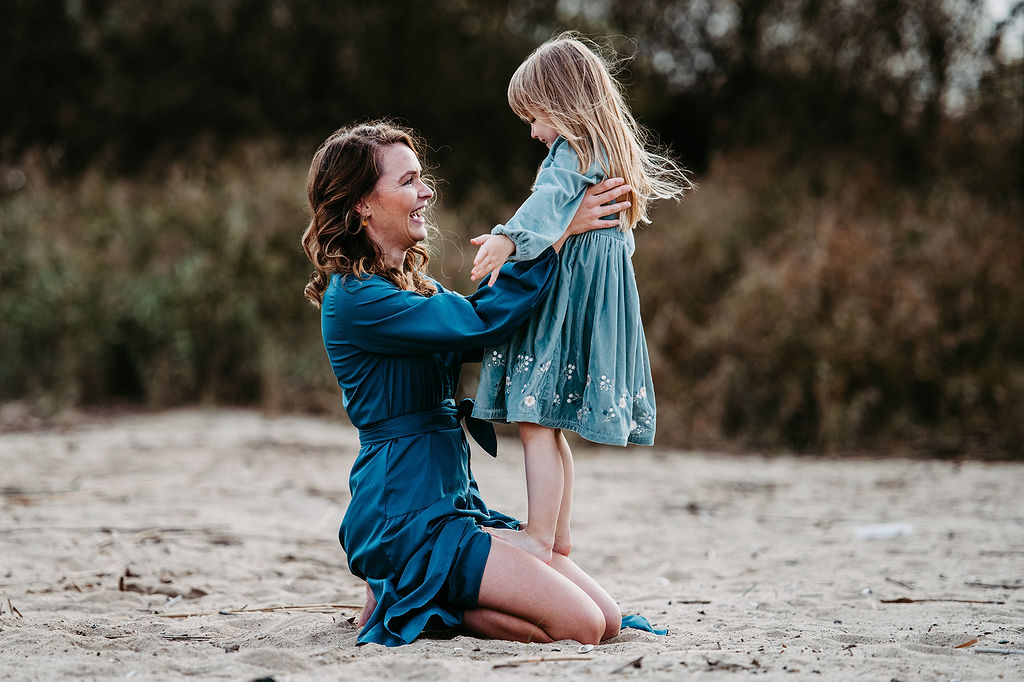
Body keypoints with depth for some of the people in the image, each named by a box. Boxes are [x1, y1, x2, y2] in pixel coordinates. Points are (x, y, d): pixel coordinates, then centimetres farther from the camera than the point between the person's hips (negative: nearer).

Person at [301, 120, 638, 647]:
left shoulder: (413, 284, 17)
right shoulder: (354, 298, -14)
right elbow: (479, 323, -21)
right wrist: (557, 230, -17)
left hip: (455, 501, 10)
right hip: (405, 518, -10)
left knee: (609, 619, 3)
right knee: (582, 626, -17)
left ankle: (408, 598, 9)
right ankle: (407, 607, -2)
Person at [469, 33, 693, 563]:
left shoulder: (572, 151, -10)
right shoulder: (609, 154, 21)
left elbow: (549, 200, -31)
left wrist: (509, 239, -47)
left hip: (569, 296, -11)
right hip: (595, 296, 11)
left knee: (535, 421, -11)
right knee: (548, 426, 16)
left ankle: (538, 536, -12)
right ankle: (558, 535, 22)